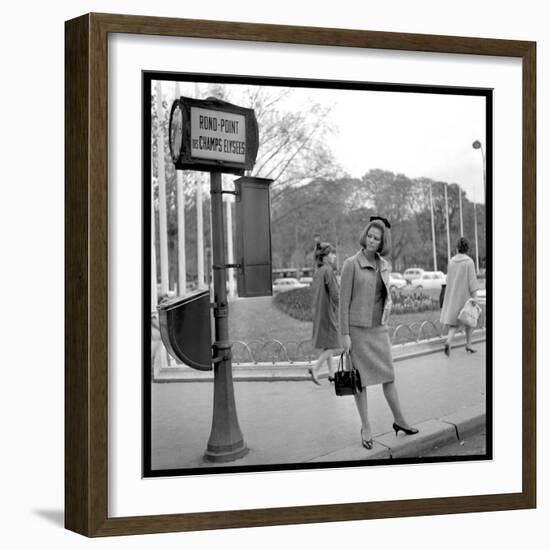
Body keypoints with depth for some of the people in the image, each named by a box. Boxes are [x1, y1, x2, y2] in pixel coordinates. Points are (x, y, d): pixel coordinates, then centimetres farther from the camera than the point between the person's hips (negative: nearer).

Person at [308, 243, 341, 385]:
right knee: (336, 345, -3)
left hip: (319, 313, 9)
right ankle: (315, 368, -9)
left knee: (327, 345, 14)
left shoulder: (317, 272, 10)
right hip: (329, 312, -9)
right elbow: (335, 295, -18)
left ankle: (331, 374, 21)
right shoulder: (328, 271, -16)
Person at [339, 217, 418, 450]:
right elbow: (344, 300, -11)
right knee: (360, 378, 3)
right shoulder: (351, 264, -10)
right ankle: (366, 427, 14)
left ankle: (399, 421, 23)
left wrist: (385, 320, 15)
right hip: (357, 328, -5)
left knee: (388, 375, 9)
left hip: (379, 328, 5)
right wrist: (344, 334, -13)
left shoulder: (384, 266, 7)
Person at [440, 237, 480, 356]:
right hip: (465, 296, -4)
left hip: (452, 296, 4)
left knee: (454, 323, 4)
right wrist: (474, 297, -13)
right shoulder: (469, 261, -12)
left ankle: (448, 342, -22)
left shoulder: (451, 261, 3)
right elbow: (472, 280, -15)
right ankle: (468, 345, 24)